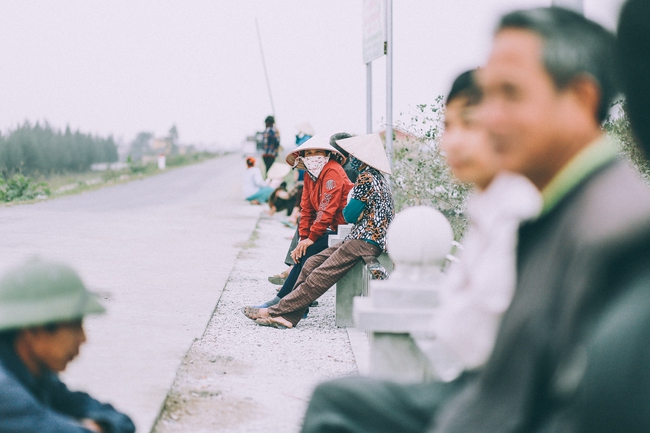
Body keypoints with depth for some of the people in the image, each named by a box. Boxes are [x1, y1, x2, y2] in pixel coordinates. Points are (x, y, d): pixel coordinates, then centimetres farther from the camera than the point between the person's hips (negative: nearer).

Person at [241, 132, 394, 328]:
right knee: (312, 263, 2)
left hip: (365, 240, -10)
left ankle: (276, 311, -15)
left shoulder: (366, 179, -12)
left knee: (320, 276, -13)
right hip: (360, 238, 10)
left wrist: (346, 210, 9)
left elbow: (350, 215, -11)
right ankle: (287, 316, -6)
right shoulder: (376, 177, 20)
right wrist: (351, 210, 6)